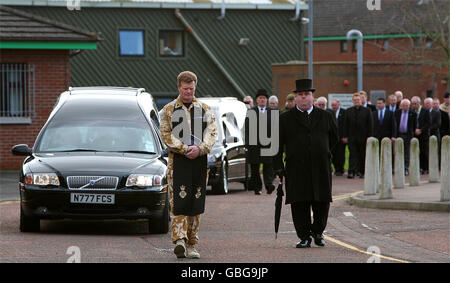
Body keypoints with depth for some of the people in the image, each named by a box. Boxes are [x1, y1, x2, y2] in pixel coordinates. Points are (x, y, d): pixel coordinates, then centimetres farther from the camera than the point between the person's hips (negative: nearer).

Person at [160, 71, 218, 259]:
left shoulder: (205, 109, 13)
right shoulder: (169, 110, 6)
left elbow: (212, 132, 5)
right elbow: (166, 135, -3)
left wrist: (200, 148, -13)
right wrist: (185, 149, -14)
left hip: (199, 160, 3)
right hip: (178, 161, -3)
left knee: (196, 204, 4)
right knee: (179, 201, -13)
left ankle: (191, 245, 10)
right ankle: (179, 240, -20)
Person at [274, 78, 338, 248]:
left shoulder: (325, 117, 11)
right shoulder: (285, 119, 6)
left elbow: (334, 138, 24)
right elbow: (278, 145, 6)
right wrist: (278, 166, -1)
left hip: (321, 168, 1)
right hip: (296, 169, -1)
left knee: (322, 202, 1)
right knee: (299, 204, -4)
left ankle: (318, 232, 21)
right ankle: (304, 237, 4)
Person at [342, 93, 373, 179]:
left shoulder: (367, 111, 3)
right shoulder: (348, 111, 9)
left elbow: (370, 125, 1)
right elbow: (346, 124, 8)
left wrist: (369, 137, -5)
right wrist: (345, 136, 1)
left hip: (363, 138, -1)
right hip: (352, 138, 1)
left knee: (362, 155, 5)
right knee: (353, 155, -6)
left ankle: (361, 172, 14)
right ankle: (351, 172, -10)